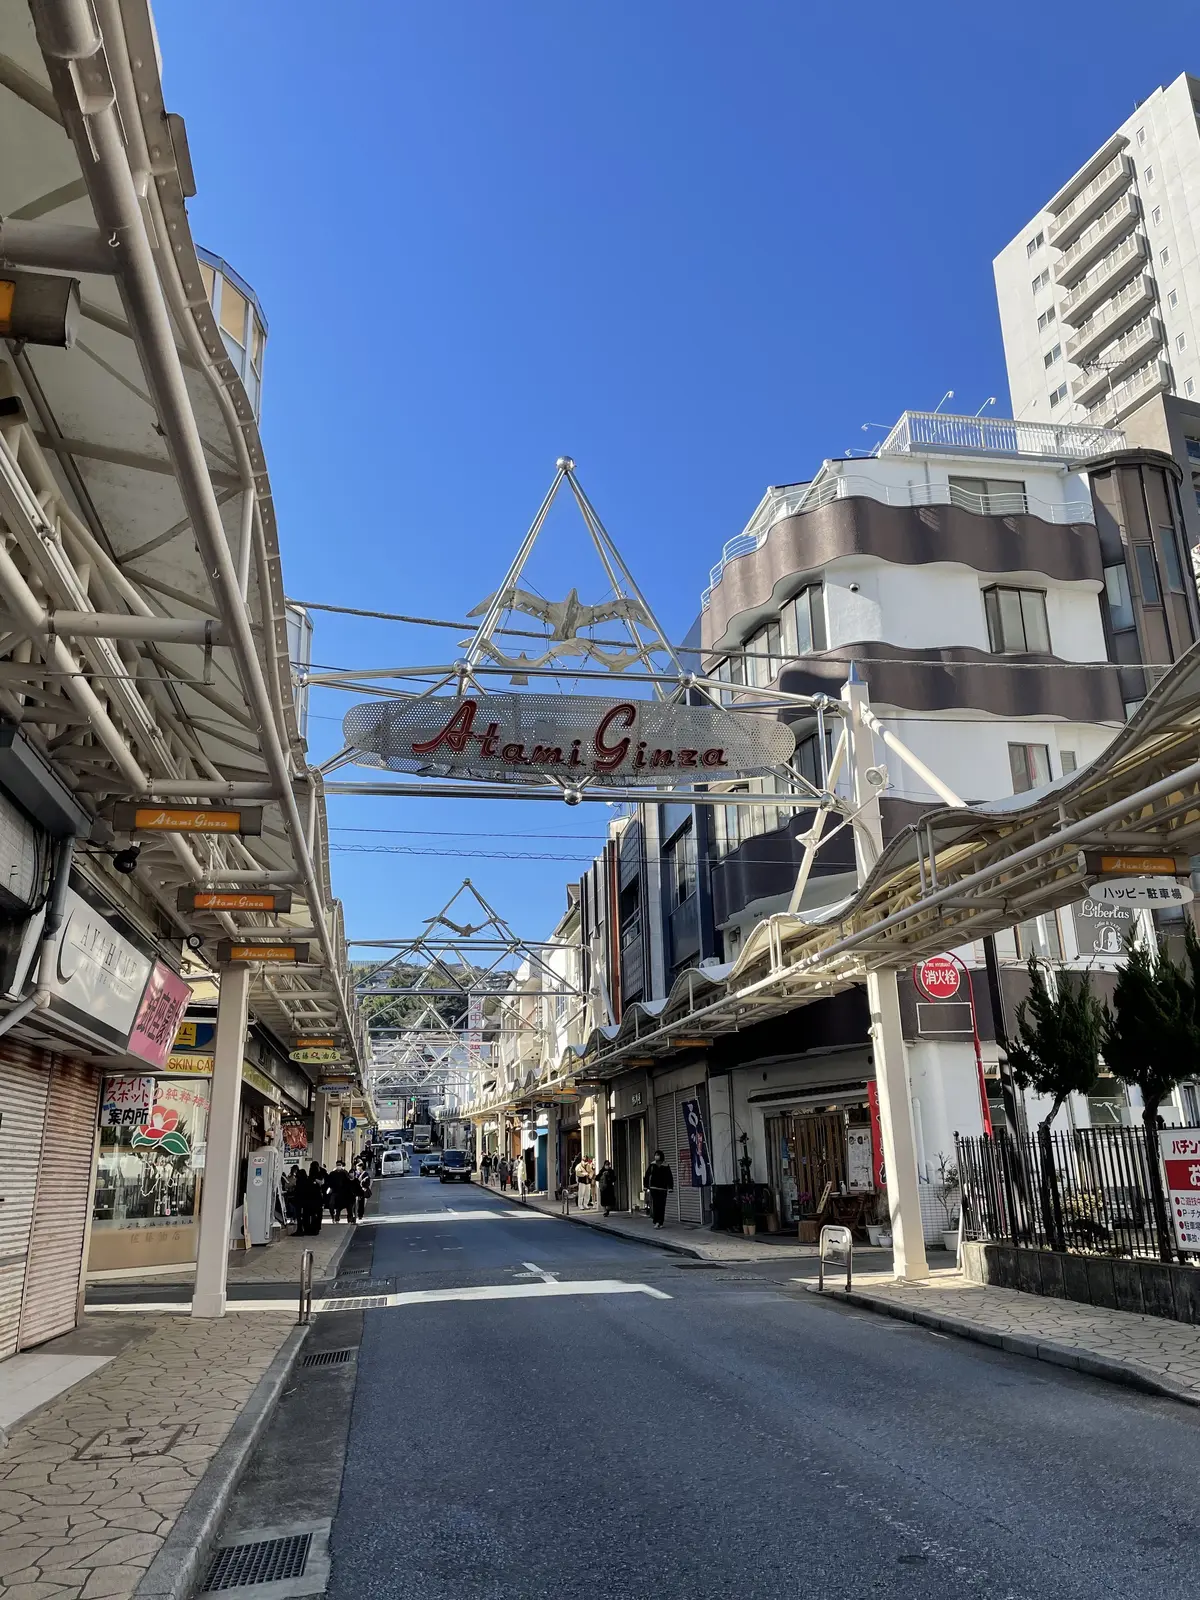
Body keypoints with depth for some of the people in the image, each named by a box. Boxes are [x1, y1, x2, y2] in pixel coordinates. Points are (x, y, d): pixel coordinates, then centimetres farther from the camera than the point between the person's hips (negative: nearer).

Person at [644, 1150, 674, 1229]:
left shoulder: (665, 1166, -2)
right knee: (655, 1205, -7)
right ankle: (656, 1221, -5)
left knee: (662, 1206, 1)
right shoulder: (652, 1165, 3)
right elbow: (647, 1175, 8)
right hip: (654, 1188, 1)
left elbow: (670, 1177, -2)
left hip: (663, 1189, -1)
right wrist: (646, 1185, 5)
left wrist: (670, 1187, -6)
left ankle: (660, 1222, 8)